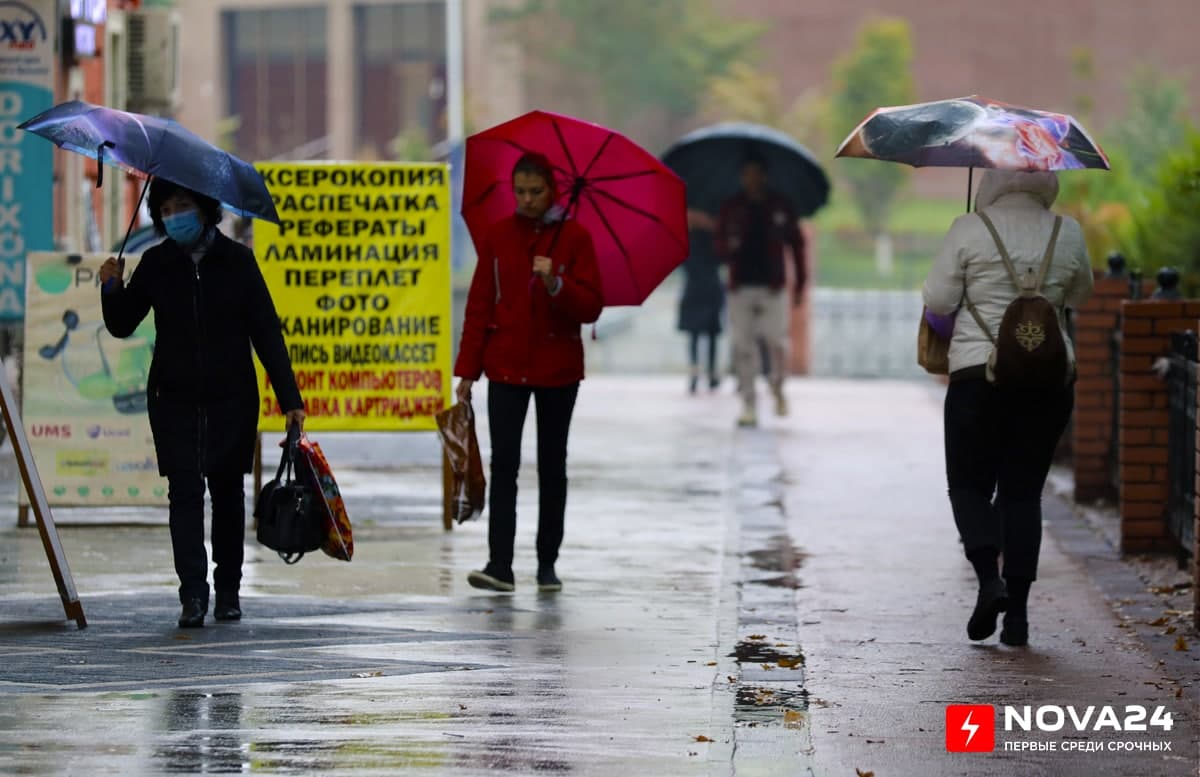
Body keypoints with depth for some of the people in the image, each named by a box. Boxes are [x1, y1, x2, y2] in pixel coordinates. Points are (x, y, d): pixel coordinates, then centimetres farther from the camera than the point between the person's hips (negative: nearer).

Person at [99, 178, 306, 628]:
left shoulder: (236, 261, -1)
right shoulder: (156, 264, 2)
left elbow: (267, 333, -1)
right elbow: (122, 326, 8)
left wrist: (289, 398, -6)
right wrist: (113, 290, -13)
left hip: (232, 399, 0)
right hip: (175, 400, 0)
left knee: (227, 492, 8)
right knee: (184, 492, -9)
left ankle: (228, 590, 19)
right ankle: (193, 595, -13)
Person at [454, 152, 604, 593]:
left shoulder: (574, 238, -2)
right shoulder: (499, 236, 3)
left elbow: (591, 308, -6)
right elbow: (479, 305, 5)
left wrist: (556, 284, -24)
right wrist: (468, 370, 2)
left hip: (558, 368, 0)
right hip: (507, 366, 0)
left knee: (552, 465, 8)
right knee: (503, 464, -9)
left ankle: (547, 565, 15)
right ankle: (500, 565, -14)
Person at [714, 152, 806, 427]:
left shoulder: (780, 207, 5)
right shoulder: (731, 209, 7)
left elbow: (796, 244, 9)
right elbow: (719, 240, 12)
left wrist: (800, 282, 5)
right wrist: (726, 248, -14)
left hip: (772, 286, -1)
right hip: (740, 287, 1)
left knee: (777, 342, -8)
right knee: (743, 346, -2)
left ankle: (777, 386, 20)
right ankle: (748, 403, 2)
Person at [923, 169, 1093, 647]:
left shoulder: (970, 231, -7)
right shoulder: (1067, 235, 3)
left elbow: (937, 302, -4)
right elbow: (1079, 296, 17)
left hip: (979, 374, -3)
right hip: (1050, 375, 3)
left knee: (969, 484, 11)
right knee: (1023, 491, 9)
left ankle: (989, 576, -14)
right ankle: (1017, 611, 3)